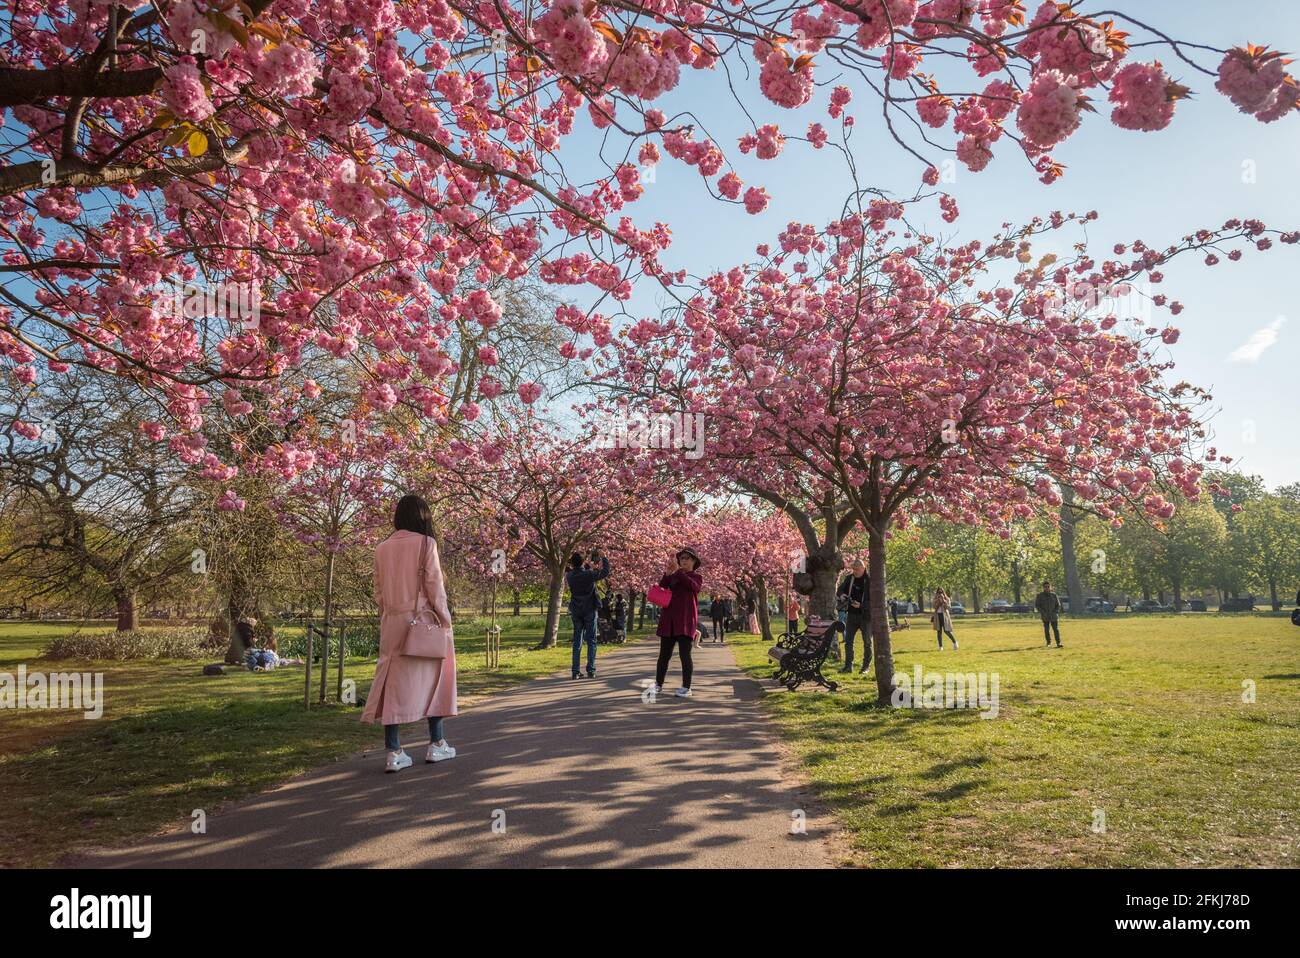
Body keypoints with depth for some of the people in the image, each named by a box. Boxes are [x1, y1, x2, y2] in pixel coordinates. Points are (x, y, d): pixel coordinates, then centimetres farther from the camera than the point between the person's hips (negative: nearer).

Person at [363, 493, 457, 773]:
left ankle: (394, 752, 3)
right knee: (433, 678, 11)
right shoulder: (425, 543, -7)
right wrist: (445, 619, -3)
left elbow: (379, 592, 9)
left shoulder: (382, 548, 7)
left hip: (393, 623, 4)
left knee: (394, 681, 6)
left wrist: (385, 620, 16)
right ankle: (436, 744, 18)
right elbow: (434, 584, -10)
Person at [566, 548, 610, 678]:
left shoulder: (569, 576, -4)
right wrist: (603, 558, 9)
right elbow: (605, 571, -3)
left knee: (577, 641, 8)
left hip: (576, 612, 3)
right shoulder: (589, 574, -15)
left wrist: (588, 566, 23)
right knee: (591, 641, 4)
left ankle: (575, 671, 5)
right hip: (589, 611, -3)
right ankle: (591, 670, 0)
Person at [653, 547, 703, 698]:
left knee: (684, 654, -7)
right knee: (664, 654, 8)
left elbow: (692, 585, -17)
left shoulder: (697, 577, 7)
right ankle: (658, 684, 18)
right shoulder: (673, 576, 15)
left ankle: (686, 687, 0)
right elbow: (661, 587, -3)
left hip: (685, 620, -4)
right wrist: (667, 573, -20)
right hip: (669, 619, 4)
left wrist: (677, 571, -24)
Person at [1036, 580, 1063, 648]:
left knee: (1056, 629, -6)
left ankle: (1058, 643, -7)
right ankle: (1048, 643, 12)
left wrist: (1055, 612, -4)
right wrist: (1043, 612, -9)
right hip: (1045, 617, -1)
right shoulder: (1039, 596, 2)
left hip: (1053, 616, 1)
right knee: (1046, 630, 2)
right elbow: (1036, 605, 2)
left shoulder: (1054, 595, 7)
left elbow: (1058, 605, 11)